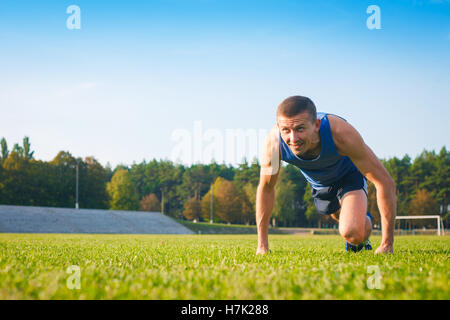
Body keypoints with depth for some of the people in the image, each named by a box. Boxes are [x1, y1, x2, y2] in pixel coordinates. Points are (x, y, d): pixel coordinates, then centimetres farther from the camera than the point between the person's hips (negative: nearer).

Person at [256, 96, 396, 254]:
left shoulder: (340, 132, -43)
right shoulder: (274, 142, -36)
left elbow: (385, 182, -36)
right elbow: (266, 189, -16)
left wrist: (387, 244, -34)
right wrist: (262, 245, -13)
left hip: (349, 175, -3)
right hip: (318, 182, 4)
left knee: (352, 234, -25)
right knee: (341, 216, 29)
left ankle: (366, 223, 8)